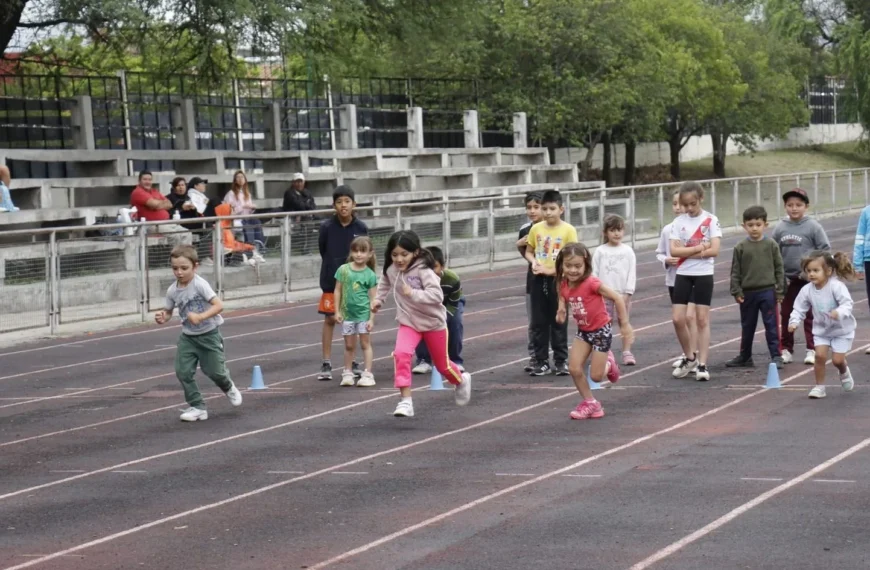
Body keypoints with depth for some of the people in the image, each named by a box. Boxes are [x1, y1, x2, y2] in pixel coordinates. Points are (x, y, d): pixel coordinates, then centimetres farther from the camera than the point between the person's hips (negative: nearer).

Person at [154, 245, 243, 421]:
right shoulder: (172, 291, -5)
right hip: (188, 336, 4)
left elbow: (219, 305, -27)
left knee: (214, 370, 2)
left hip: (209, 334, -4)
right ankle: (197, 407, 5)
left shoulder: (200, 285, -21)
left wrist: (200, 317, -40)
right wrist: (162, 317, -14)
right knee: (183, 371, -7)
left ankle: (228, 388, 38)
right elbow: (168, 312, 9)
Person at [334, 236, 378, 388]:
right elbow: (338, 291, 3)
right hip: (347, 313, 2)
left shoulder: (370, 275, -6)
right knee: (349, 345, 11)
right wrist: (337, 311, -1)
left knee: (365, 343, 4)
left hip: (364, 314, -2)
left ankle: (367, 374, 7)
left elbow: (373, 298, -5)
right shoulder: (343, 270, -2)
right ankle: (348, 374, 20)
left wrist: (372, 318, -8)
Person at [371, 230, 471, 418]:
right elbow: (385, 283, 17)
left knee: (442, 364, 14)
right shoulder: (391, 270, -9)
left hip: (433, 323, -3)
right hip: (408, 322, 3)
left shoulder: (423, 271, -25)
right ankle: (406, 401, -20)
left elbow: (437, 295, -35)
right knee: (401, 354, -24)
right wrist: (378, 299, 7)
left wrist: (413, 294, -44)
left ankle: (461, 380, 49)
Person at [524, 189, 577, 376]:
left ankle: (561, 361, 13)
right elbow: (529, 251, 13)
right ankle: (542, 361, 13)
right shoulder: (536, 229, 3)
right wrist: (533, 262, -9)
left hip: (558, 279, -3)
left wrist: (552, 270, -16)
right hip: (539, 279, 3)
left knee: (559, 322, 4)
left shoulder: (568, 230, -7)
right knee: (539, 323, 6)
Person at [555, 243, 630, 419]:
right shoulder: (564, 285, -8)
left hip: (601, 330, -6)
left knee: (596, 376, -3)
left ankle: (608, 364, 33)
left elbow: (618, 298, -21)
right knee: (574, 369, -5)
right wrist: (562, 310, -10)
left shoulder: (591, 283, -27)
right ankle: (590, 403, 15)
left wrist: (625, 324, -15)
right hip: (583, 331, 6)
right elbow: (563, 299, 14)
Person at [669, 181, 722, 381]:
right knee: (678, 319, -2)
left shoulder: (711, 220, -3)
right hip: (682, 274, 3)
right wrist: (699, 248, -14)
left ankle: (702, 364, 2)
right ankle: (690, 357, 18)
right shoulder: (679, 221, 3)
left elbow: (714, 250, -12)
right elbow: (674, 251, -6)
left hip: (703, 275, -3)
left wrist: (687, 252, -13)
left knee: (702, 319, -1)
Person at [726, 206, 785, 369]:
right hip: (747, 293, 2)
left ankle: (776, 356, 4)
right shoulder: (740, 248, 1)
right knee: (747, 326, 13)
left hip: (767, 291, -2)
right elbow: (735, 271, 3)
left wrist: (780, 290, 0)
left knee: (771, 325, -1)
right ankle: (745, 357, 24)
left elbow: (779, 268, 3)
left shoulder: (771, 245, -1)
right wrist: (736, 291, -2)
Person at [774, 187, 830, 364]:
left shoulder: (813, 227, -8)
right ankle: (786, 349, 19)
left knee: (810, 316, 4)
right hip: (788, 279, 3)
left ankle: (812, 350, 10)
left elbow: (824, 250, -6)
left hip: (808, 279, -3)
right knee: (786, 315, 10)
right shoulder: (780, 228, -1)